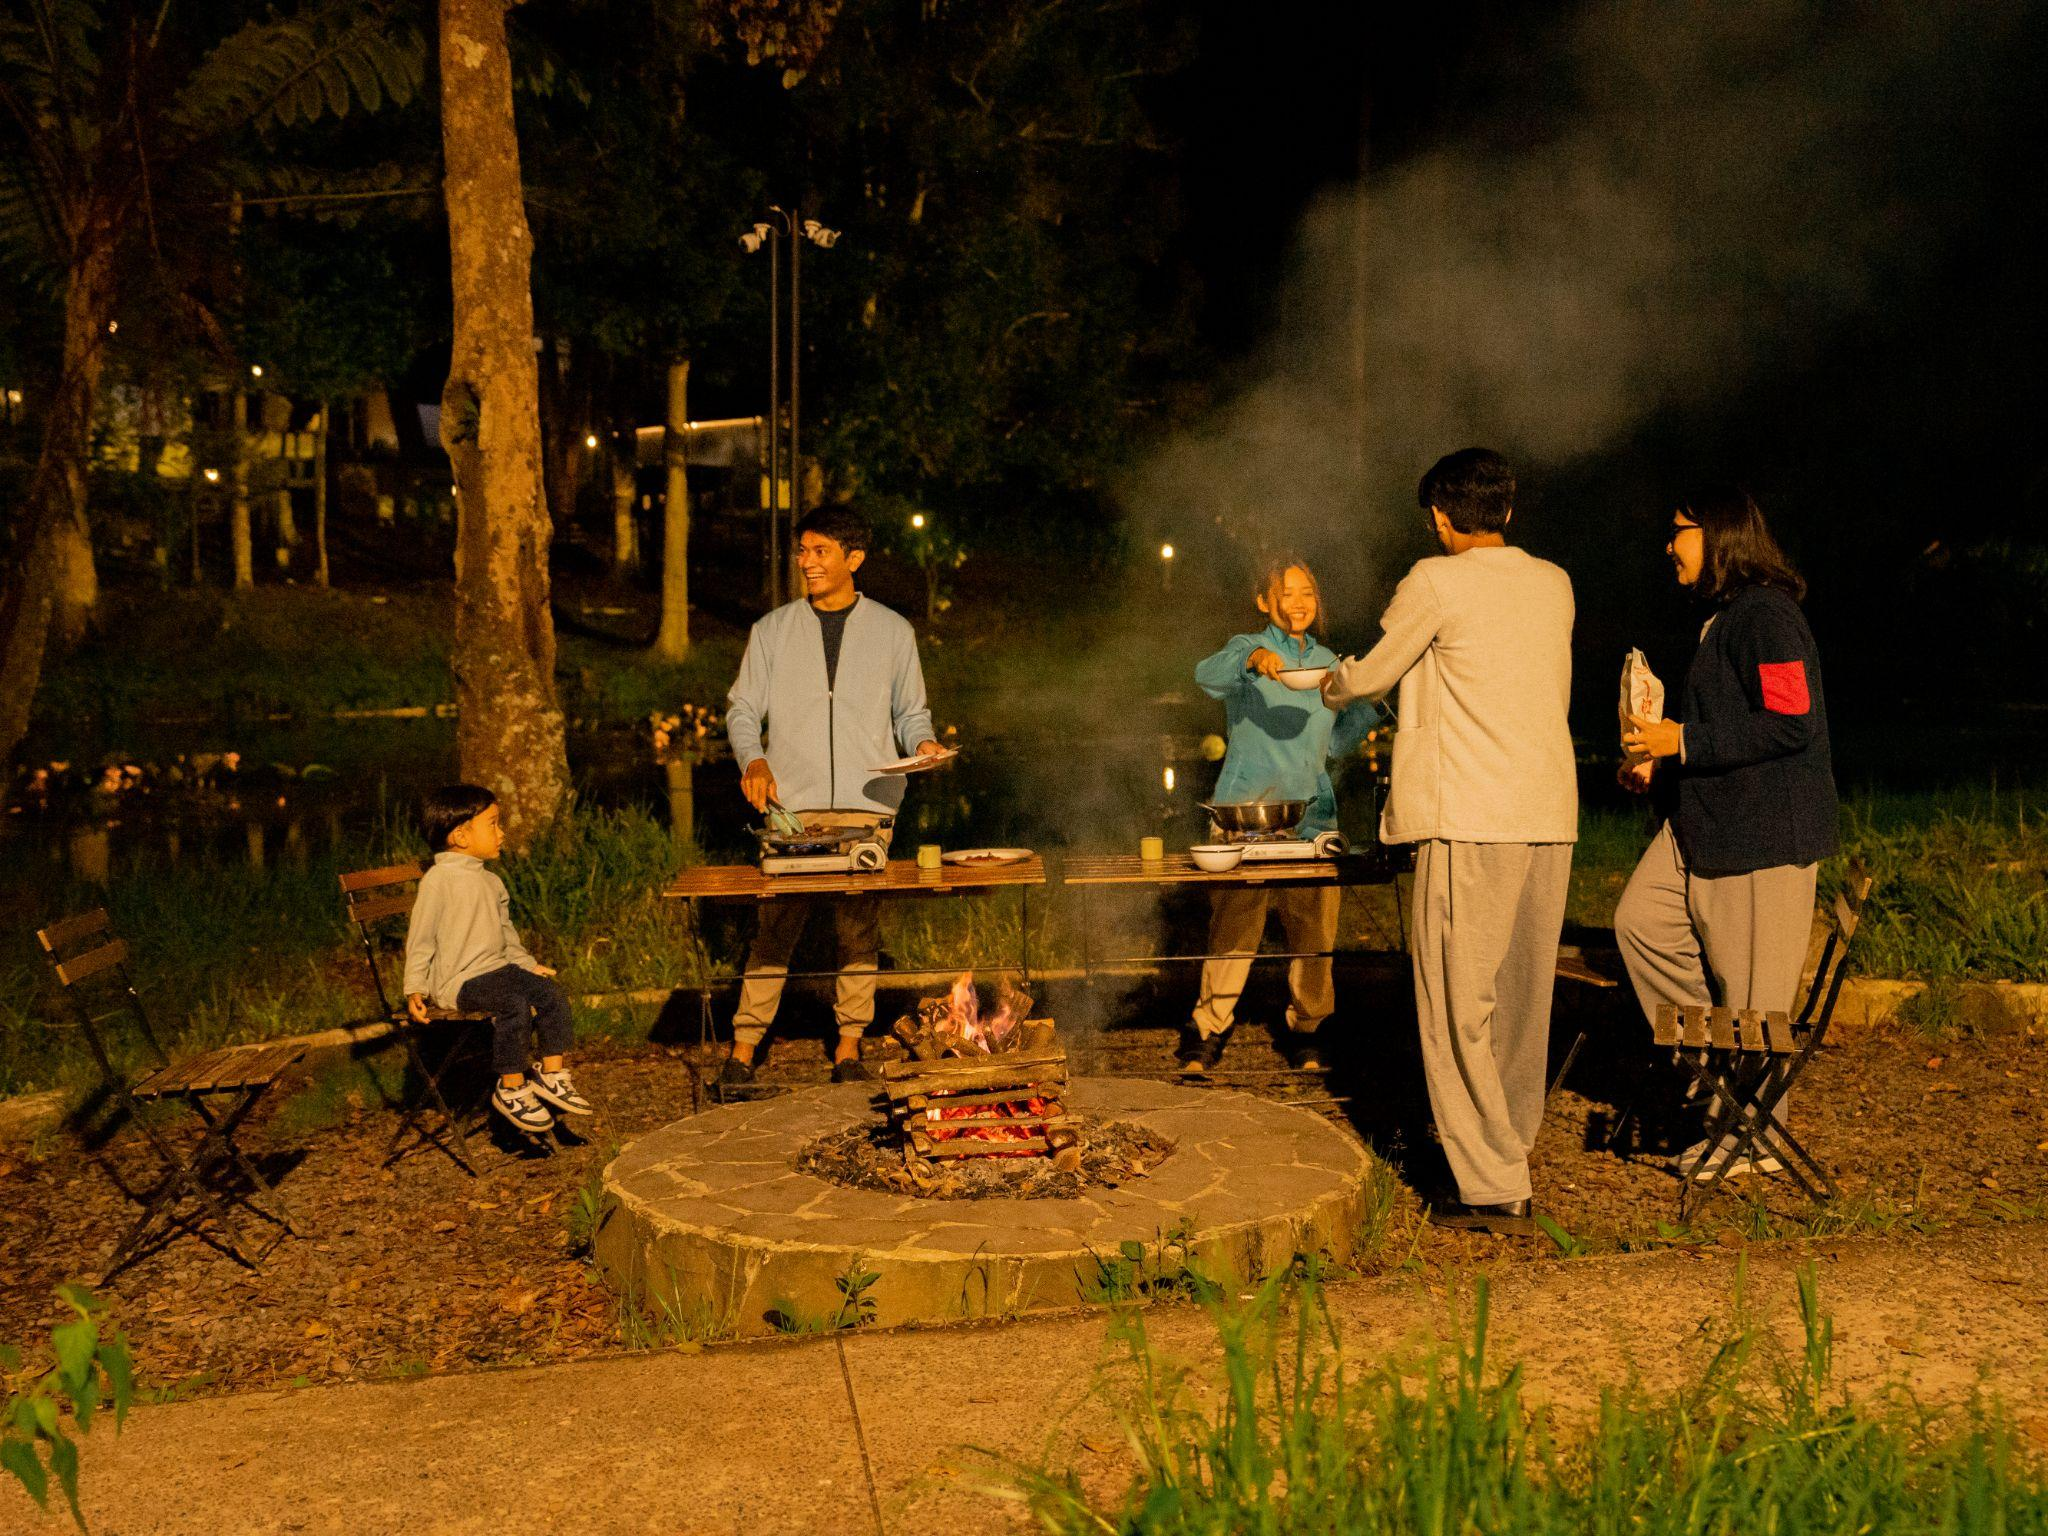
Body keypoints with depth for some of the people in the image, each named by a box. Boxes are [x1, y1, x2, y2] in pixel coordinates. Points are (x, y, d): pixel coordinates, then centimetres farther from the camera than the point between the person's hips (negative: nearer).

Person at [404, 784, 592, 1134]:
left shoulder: (491, 882, 15)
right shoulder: (439, 880, -11)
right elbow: (421, 938, -11)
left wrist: (529, 964, 20)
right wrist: (415, 989, -16)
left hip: (499, 968, 8)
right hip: (458, 979, -8)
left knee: (552, 993, -10)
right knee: (517, 1006, -29)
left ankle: (552, 1074, -1)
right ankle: (511, 1090, -15)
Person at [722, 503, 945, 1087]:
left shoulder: (892, 631, 11)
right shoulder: (773, 629, 11)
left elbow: (910, 712, 16)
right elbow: (742, 709, 10)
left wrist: (923, 743, -6)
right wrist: (754, 760, -8)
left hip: (867, 804, 0)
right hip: (791, 805, 0)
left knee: (860, 929, 1)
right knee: (775, 928, -4)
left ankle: (848, 1049, 11)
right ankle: (743, 1049, 2)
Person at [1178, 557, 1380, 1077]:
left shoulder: (1326, 661, 17)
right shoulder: (1247, 649, 2)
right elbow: (1207, 674, -22)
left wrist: (1367, 707, 7)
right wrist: (1252, 659, -42)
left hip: (1311, 819, 4)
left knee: (1315, 933, 3)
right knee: (1234, 930, -7)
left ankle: (1304, 1033, 19)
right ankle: (1206, 1035, 6)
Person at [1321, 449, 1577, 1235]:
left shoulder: (1437, 582, -7)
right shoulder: (1554, 584, 12)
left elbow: (1372, 673, 3)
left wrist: (1333, 684, 26)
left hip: (1472, 822, -7)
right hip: (1551, 815, 7)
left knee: (1460, 1002, -2)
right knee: (1522, 998, 16)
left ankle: (1493, 1190, -1)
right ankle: (1511, 1149, 27)